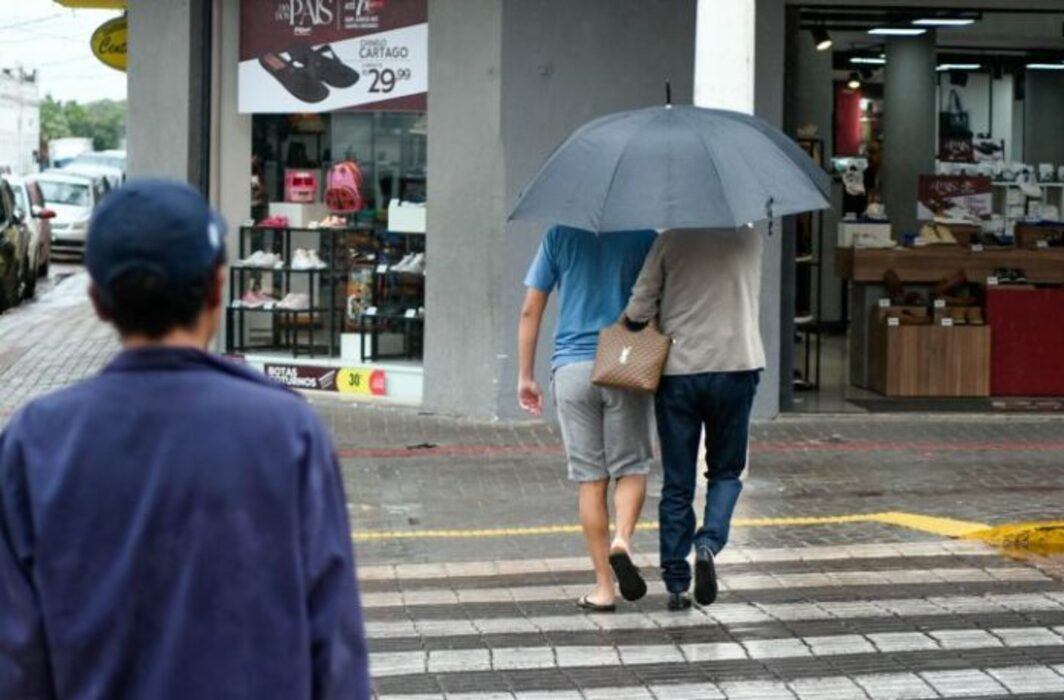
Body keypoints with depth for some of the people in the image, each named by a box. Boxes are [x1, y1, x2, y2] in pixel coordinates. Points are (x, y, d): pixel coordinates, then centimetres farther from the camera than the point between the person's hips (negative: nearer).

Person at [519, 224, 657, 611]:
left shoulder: (560, 235, 5)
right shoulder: (644, 235, 1)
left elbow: (530, 311, 3)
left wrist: (526, 376, 9)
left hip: (572, 367, 1)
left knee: (590, 478, 5)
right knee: (631, 467, 11)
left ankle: (604, 587, 5)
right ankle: (622, 540, -16)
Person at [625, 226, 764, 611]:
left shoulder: (672, 240, -6)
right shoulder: (749, 238, 2)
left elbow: (639, 308, -7)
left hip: (678, 370, -1)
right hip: (735, 366, 1)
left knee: (677, 482, 7)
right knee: (726, 471, 16)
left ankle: (676, 583, 8)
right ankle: (708, 543, -10)